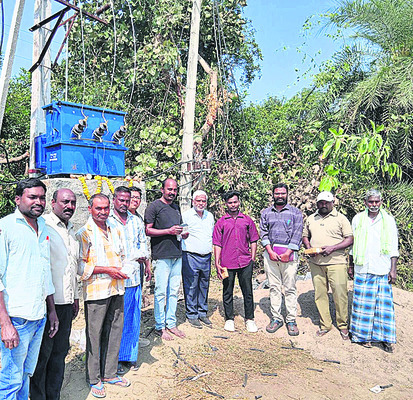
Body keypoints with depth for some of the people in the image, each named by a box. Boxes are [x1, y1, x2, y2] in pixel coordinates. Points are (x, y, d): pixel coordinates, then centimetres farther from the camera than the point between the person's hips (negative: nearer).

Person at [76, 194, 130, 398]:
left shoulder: (115, 230, 11)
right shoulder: (84, 233, -8)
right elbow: (80, 265, -13)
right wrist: (107, 270, -17)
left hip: (117, 290, 6)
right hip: (96, 292, -6)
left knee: (115, 332, 14)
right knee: (94, 335, 5)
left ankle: (109, 373, 31)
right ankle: (94, 379, 23)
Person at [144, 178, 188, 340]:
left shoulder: (176, 208, 19)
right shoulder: (154, 206, -4)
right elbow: (148, 230, -10)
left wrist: (183, 234, 5)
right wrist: (169, 231, -17)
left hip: (177, 255, 7)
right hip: (162, 256, -7)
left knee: (174, 291, 11)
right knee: (161, 292, -1)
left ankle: (171, 324, 22)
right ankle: (160, 326, 12)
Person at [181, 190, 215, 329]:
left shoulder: (210, 216, 14)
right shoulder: (186, 215, -4)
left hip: (206, 257, 5)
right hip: (190, 256, -5)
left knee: (204, 286, 11)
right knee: (191, 286, -1)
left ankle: (203, 313, 24)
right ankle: (192, 315, 12)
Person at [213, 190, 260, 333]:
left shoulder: (247, 220, 8)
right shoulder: (221, 222, 4)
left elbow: (253, 240, 11)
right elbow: (217, 244, 2)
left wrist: (253, 258, 4)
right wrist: (217, 263, -4)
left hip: (245, 262, 1)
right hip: (227, 263, -1)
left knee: (248, 292, 8)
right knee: (227, 292, 9)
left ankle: (249, 319, 23)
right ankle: (229, 319, 23)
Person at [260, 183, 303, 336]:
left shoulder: (295, 212, 6)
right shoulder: (266, 213, 13)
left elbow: (297, 235, -2)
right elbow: (263, 233, 6)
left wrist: (287, 253, -11)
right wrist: (270, 251, -7)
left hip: (289, 254, -2)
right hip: (270, 253, 2)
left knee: (290, 288, 1)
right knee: (274, 287, 7)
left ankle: (291, 320, 11)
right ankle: (276, 318, 16)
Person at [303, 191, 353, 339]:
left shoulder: (340, 218, 2)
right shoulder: (311, 219, 14)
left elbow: (349, 239, -2)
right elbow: (305, 236, 20)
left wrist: (332, 248, -15)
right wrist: (309, 248, 0)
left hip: (336, 262, -3)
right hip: (316, 263, 4)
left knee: (340, 295, -1)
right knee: (319, 295, 7)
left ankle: (343, 325, 17)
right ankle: (325, 324, 21)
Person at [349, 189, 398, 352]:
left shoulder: (388, 220, 4)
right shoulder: (358, 219, 7)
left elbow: (393, 248, 4)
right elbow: (353, 244, 12)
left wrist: (393, 269, -2)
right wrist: (351, 265, 11)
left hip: (382, 270, -1)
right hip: (362, 269, 1)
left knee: (384, 303, 1)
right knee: (363, 302, 4)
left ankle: (385, 338, 14)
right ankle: (363, 335, 17)